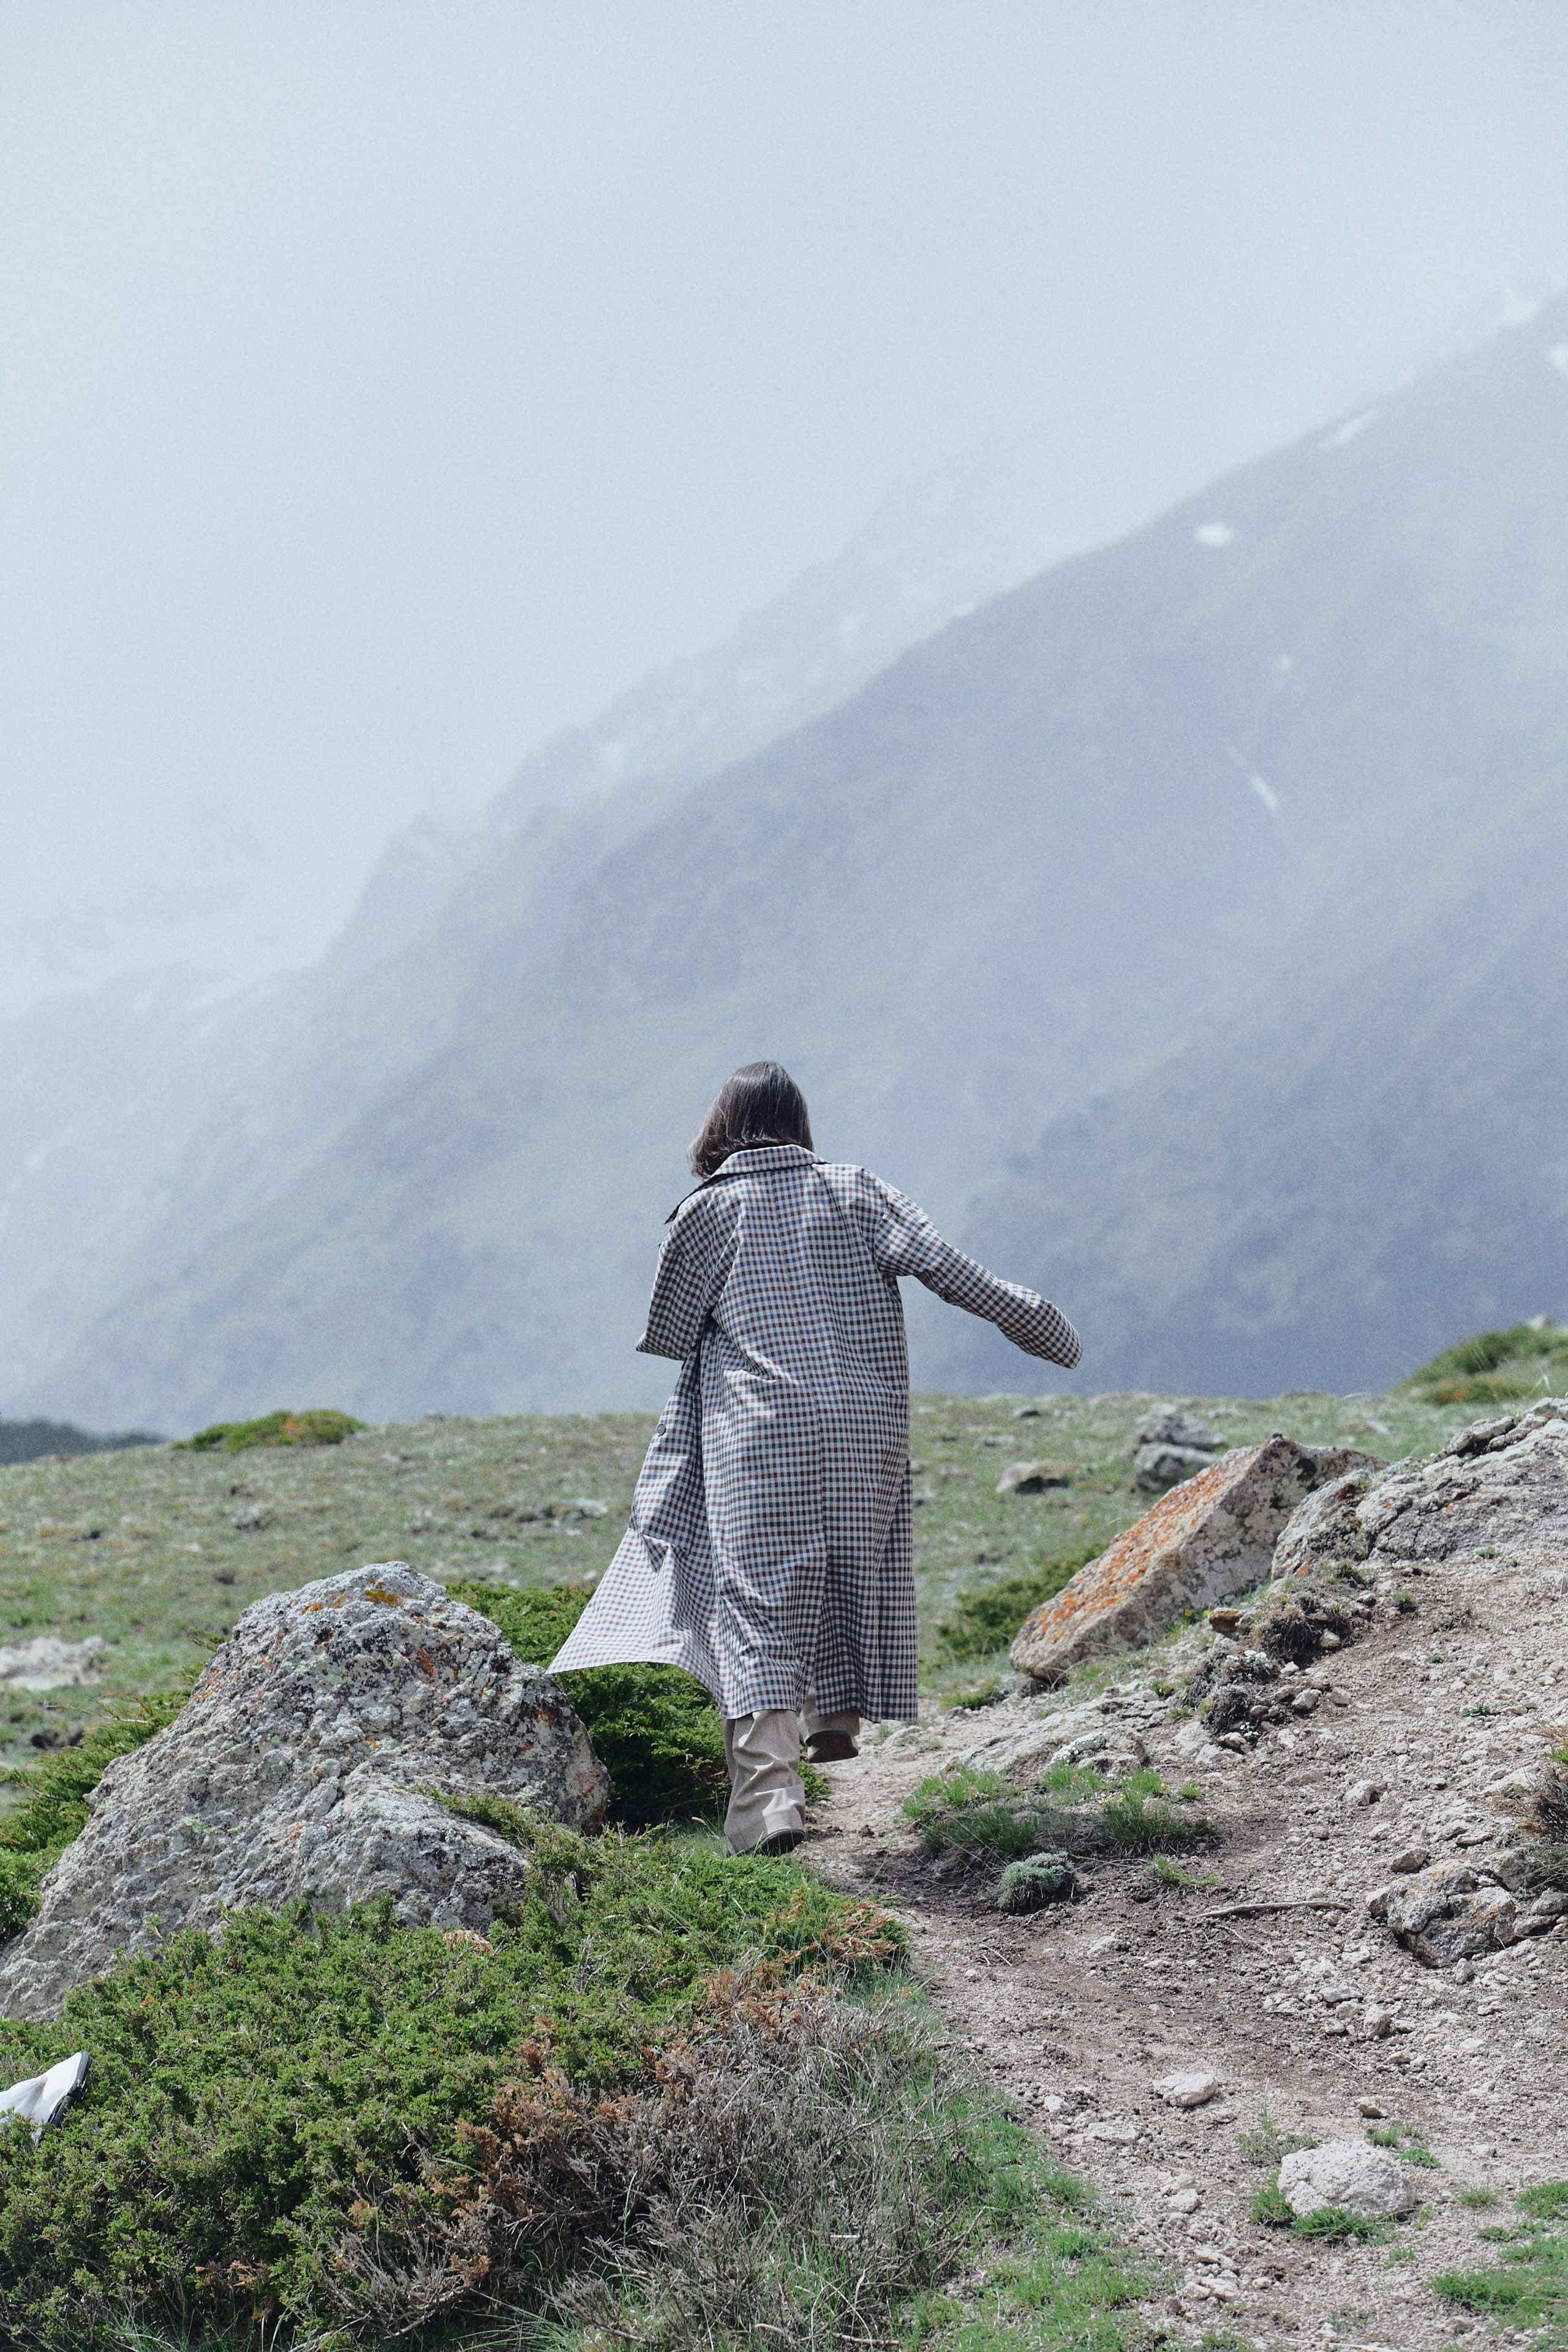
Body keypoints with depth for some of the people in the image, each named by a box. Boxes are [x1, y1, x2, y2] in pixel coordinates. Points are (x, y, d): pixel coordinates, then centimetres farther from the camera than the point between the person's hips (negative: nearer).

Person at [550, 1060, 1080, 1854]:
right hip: (864, 1429, 3)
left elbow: (672, 1334, 8)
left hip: (757, 1438, -3)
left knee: (759, 1597, -6)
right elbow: (946, 1267, -1)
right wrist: (1034, 1321, 7)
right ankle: (837, 1714, 34)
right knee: (850, 1565, 25)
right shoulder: (854, 1191, 7)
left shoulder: (706, 1212, 3)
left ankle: (769, 1791, -18)